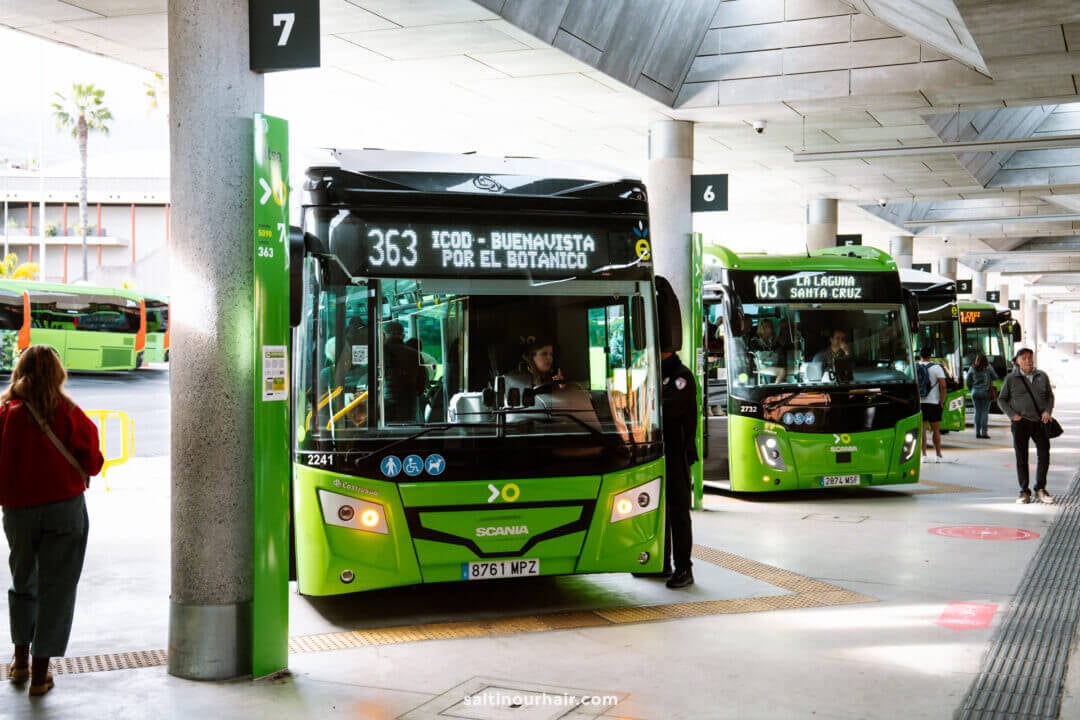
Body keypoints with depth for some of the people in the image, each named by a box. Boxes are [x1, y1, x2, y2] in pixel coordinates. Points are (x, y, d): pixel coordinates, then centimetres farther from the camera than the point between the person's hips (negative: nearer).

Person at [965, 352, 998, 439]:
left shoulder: (972, 368, 0)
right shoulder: (988, 368, -8)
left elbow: (967, 381, 5)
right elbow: (995, 377, 4)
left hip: (975, 392, 2)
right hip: (985, 392, -2)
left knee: (977, 412, 8)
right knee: (985, 412, 0)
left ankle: (977, 432, 7)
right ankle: (984, 432, -3)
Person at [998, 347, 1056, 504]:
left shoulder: (1042, 376, 10)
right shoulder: (1011, 379, 2)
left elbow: (1050, 396, 18)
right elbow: (1001, 399, 7)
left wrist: (1048, 411, 0)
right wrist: (1012, 415, -6)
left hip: (1040, 422, 2)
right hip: (1020, 423, -2)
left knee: (1044, 454, -2)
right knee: (1021, 458, 1)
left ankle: (1040, 490, 12)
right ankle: (1024, 492, 9)